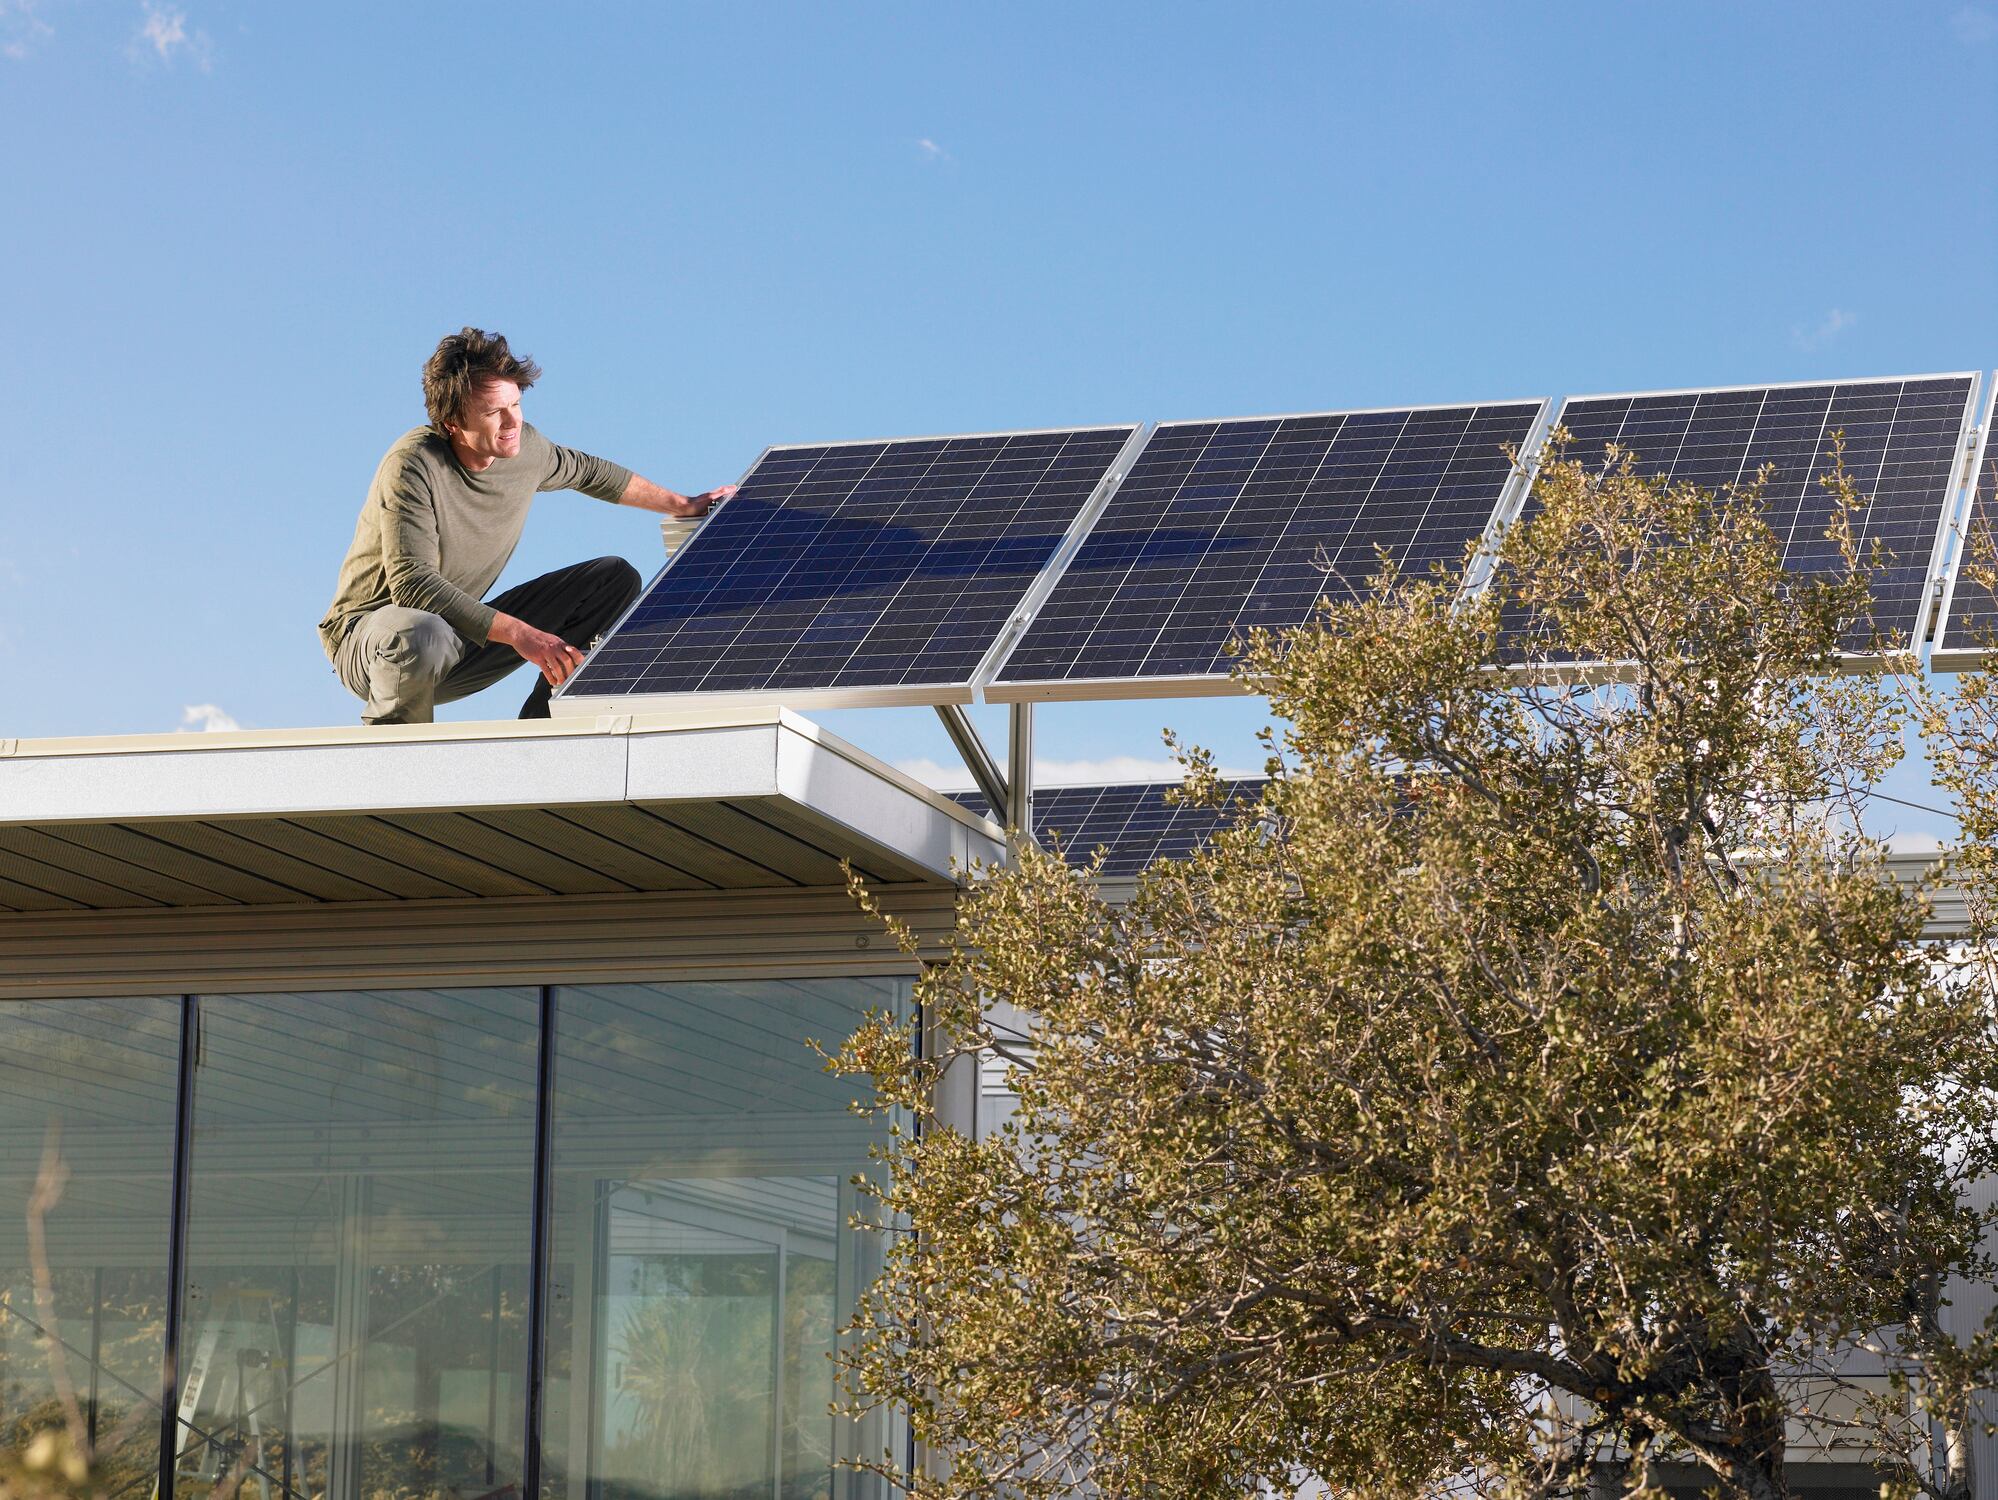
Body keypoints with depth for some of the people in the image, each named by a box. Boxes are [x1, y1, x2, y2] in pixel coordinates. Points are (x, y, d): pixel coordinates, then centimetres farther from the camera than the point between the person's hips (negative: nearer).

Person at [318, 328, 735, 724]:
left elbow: (588, 472, 18)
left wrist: (684, 505, 24)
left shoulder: (525, 449, -6)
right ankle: (389, 733, -12)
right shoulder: (412, 466, -26)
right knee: (421, 637, -45)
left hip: (464, 633, 7)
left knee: (616, 579, 3)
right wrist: (518, 634, -41)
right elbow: (412, 584, -35)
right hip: (370, 632, -7)